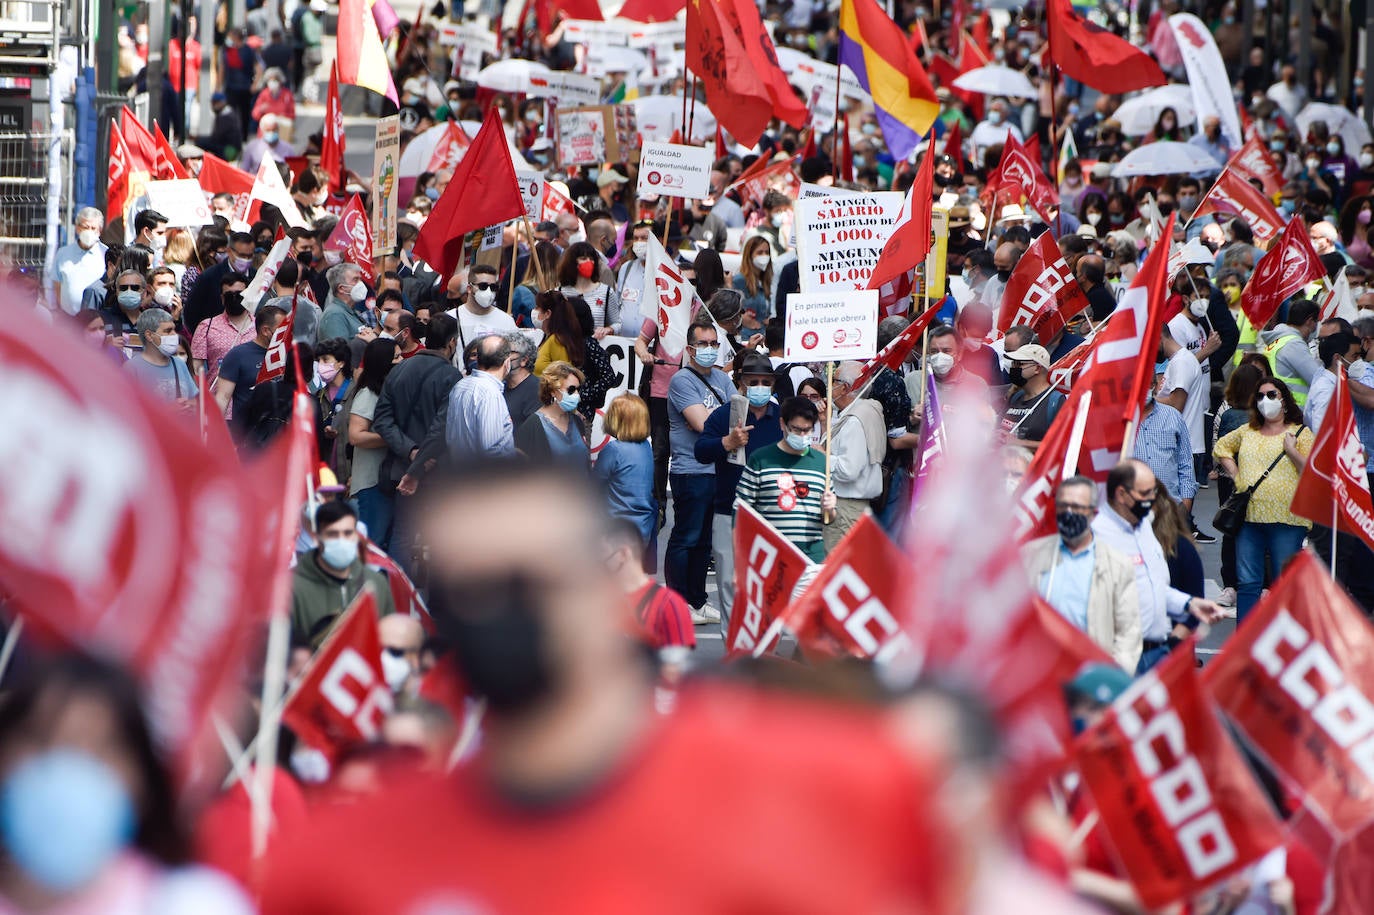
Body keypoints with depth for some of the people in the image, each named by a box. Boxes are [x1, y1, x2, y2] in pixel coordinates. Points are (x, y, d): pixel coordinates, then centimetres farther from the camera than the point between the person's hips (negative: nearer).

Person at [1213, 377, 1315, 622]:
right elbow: (1221, 447, 31)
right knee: (1247, 583, 5)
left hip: (1285, 519, -4)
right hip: (1249, 518, 4)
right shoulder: (1247, 432, 14)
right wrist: (1234, 473, 17)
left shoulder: (1300, 434, 2)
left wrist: (1291, 450, -13)